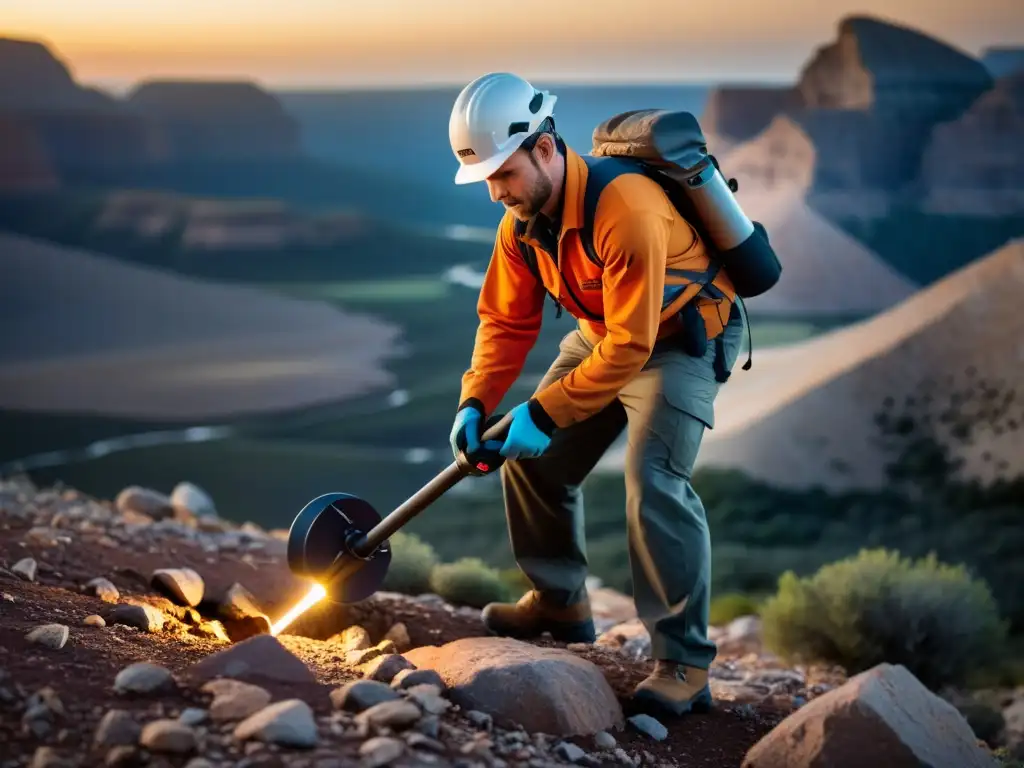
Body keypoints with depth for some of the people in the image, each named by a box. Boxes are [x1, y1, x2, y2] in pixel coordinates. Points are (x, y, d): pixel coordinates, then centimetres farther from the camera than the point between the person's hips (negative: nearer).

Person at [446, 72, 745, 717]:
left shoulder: (625, 210, -36)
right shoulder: (522, 218, -10)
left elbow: (629, 347, -35)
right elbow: (506, 319, -2)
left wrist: (545, 414, -31)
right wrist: (476, 403, -15)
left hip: (683, 339, -8)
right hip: (602, 334, 8)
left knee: (654, 483, -24)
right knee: (533, 460, 8)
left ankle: (685, 664, -17)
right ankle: (561, 603, 29)